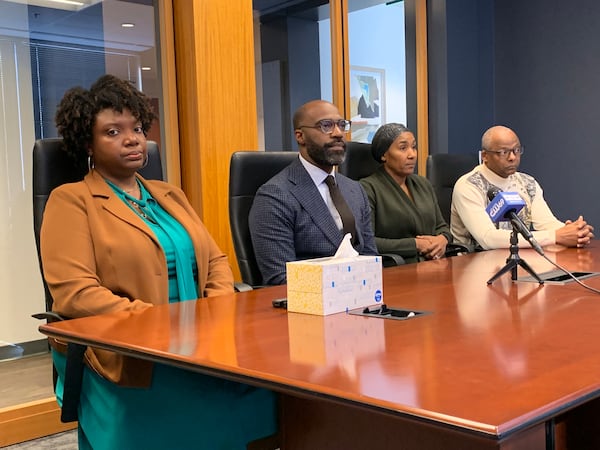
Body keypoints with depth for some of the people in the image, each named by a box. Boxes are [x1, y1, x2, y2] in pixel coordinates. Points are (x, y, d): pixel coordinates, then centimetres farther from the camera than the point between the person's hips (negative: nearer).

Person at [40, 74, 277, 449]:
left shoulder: (171, 194, 20)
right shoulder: (70, 201, 0)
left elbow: (215, 261, 17)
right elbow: (75, 293, -11)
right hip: (126, 352, -6)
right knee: (197, 403, -33)